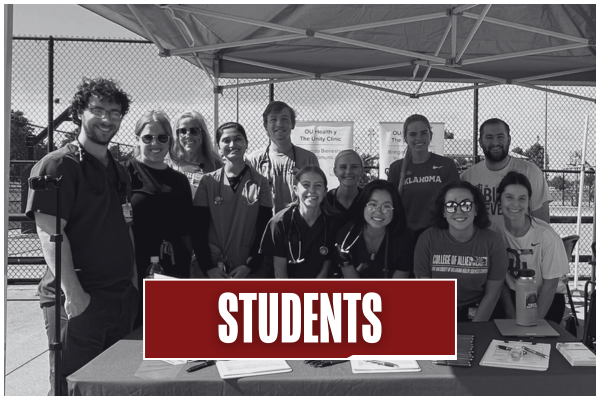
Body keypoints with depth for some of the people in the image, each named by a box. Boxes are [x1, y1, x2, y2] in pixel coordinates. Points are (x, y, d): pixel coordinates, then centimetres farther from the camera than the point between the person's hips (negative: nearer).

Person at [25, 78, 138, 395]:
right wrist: (72, 292, -22)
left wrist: (133, 279, 11)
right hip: (78, 302, -7)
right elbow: (50, 234, -16)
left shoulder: (118, 171, 15)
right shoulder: (58, 165, -8)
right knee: (71, 387, 2)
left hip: (122, 298, 7)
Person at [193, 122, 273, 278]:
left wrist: (250, 265, -9)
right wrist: (208, 267, -8)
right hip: (213, 268, 0)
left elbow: (264, 230, 0)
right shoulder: (208, 182, 2)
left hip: (249, 269, 0)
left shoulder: (260, 182, 2)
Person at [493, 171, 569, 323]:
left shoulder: (546, 235, -20)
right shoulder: (495, 231, -12)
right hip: (512, 297, 2)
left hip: (547, 299, -2)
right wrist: (512, 316, -11)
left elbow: (550, 284, -10)